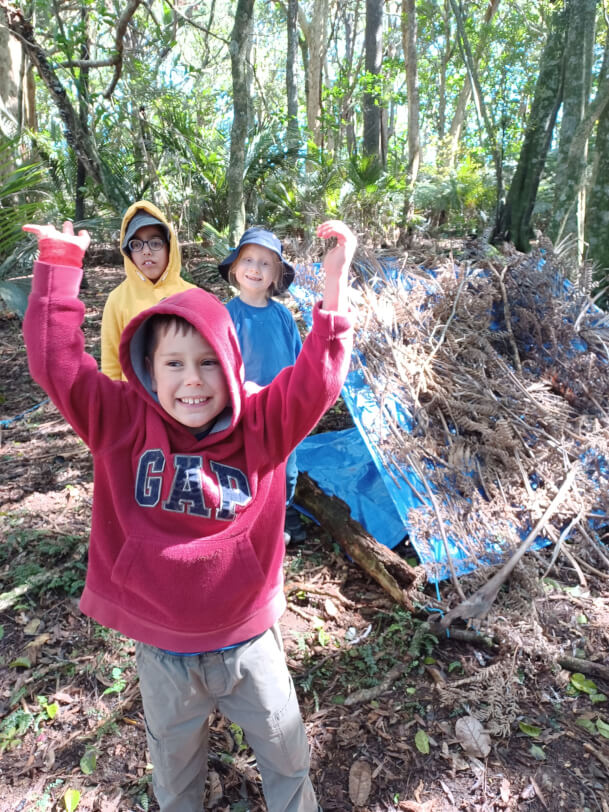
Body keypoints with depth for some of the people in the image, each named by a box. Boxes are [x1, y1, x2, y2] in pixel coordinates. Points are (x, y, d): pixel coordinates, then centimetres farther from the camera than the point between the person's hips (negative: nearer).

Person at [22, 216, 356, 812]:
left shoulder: (260, 425, -15)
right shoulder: (124, 423, -13)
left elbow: (318, 377, -26)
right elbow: (56, 364, -19)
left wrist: (335, 280, -32)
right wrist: (60, 265, -21)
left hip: (249, 641, 0)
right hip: (163, 651, 1)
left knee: (286, 751, 26)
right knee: (174, 763, 30)